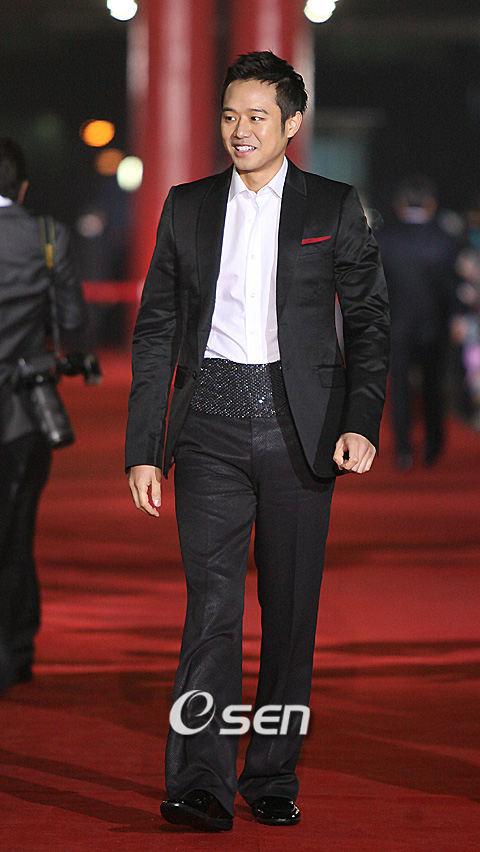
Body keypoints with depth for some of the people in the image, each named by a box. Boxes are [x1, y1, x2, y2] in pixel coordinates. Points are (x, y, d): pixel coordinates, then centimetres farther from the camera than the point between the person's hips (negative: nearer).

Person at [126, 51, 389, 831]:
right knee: (212, 598, -12)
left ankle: (273, 779, 14)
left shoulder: (335, 209, 5)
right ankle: (200, 784, -18)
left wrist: (362, 421, -9)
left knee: (291, 608, 4)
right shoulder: (187, 209, 10)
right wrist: (144, 448, 4)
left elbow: (369, 320, 5)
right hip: (211, 423, 0)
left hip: (300, 423, 0)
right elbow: (156, 331, 10)